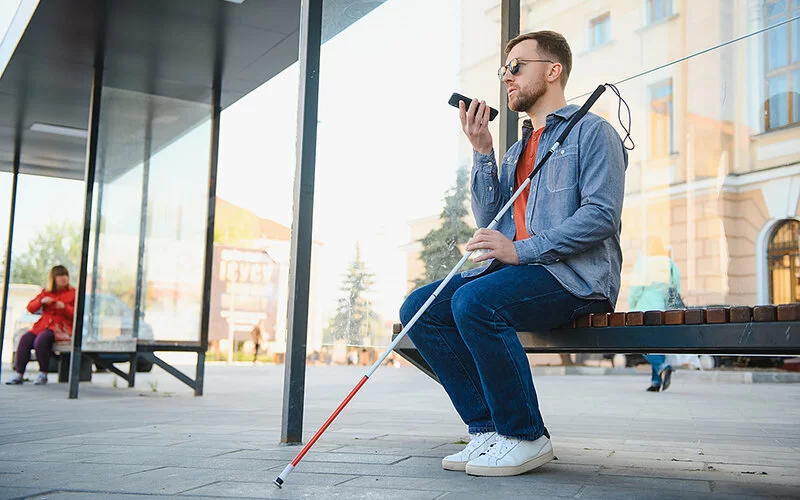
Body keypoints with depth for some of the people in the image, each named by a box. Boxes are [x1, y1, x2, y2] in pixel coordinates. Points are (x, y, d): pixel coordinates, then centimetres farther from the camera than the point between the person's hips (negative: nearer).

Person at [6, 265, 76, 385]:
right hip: (43, 325, 5)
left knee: (41, 340, -31)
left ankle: (43, 375, -19)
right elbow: (30, 308, 13)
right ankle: (19, 374, -15)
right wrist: (41, 301, -5)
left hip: (61, 327, -5)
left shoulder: (72, 293, 7)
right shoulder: (46, 292, 18)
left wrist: (65, 307, -17)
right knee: (25, 339, -21)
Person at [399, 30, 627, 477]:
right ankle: (489, 429, -9)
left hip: (577, 275, -8)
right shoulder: (518, 149, 25)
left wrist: (521, 250, -21)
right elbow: (490, 219, 15)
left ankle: (526, 437, -18)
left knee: (474, 301, -33)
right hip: (520, 269, 8)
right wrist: (482, 152, 6)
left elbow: (602, 215, -13)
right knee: (418, 308, -10)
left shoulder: (592, 131, 2)